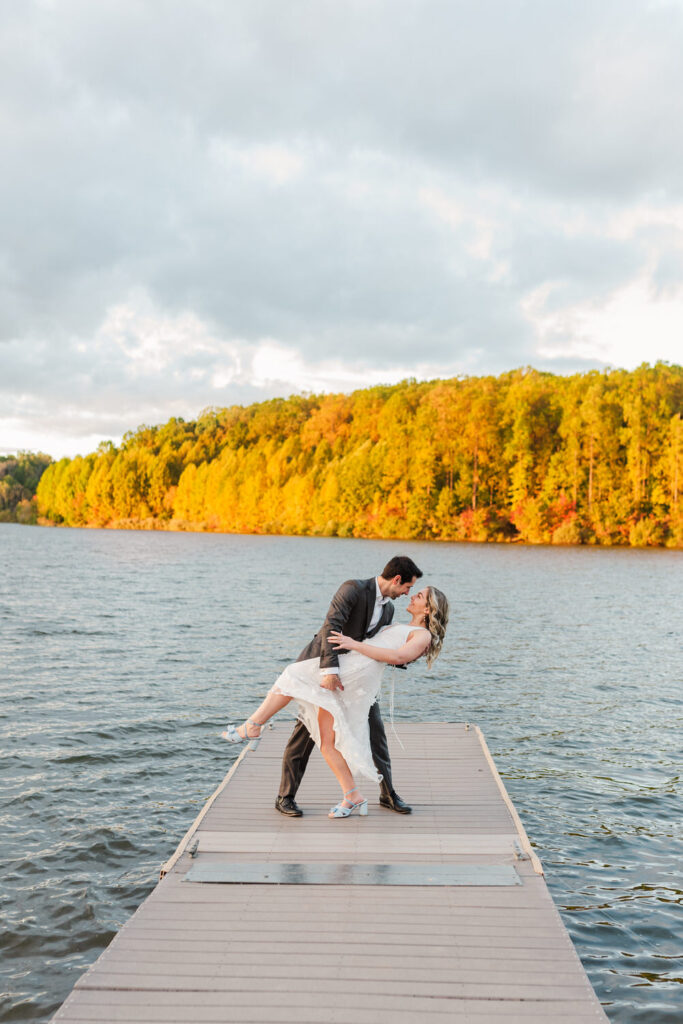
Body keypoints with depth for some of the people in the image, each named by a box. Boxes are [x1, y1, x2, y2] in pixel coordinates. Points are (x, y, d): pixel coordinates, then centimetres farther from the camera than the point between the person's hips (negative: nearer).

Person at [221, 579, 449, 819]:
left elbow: (399, 657, -14)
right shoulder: (400, 628, 33)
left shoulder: (423, 635, 5)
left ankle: (252, 728, -7)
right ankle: (353, 797, 6)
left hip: (358, 671, -9)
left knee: (293, 677, -12)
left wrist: (355, 644, -15)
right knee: (326, 741, 1)